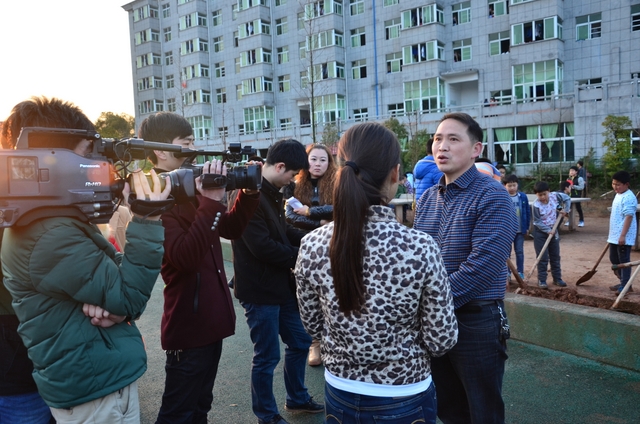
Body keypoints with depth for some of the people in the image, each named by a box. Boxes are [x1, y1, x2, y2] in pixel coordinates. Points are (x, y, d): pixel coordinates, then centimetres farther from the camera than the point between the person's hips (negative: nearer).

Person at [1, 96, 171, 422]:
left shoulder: (61, 217, 7)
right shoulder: (51, 234, -25)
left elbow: (117, 279, 6)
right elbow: (129, 297, -21)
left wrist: (118, 304, -15)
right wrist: (148, 222, -22)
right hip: (95, 394, -9)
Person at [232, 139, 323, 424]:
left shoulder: (271, 193, 10)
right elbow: (263, 247, -27)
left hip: (281, 285, 10)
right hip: (259, 290, -9)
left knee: (299, 342, 20)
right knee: (267, 356, 6)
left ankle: (297, 398, 40)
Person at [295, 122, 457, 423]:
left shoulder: (311, 246, -15)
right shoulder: (420, 248, -25)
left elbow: (313, 326, -1)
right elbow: (441, 341, -14)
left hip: (340, 394, 2)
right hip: (404, 399, -2)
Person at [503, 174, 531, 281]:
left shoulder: (523, 197, -2)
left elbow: (528, 212, 4)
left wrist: (527, 227, 4)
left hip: (520, 230, 2)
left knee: (519, 251, 9)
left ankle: (520, 272, 19)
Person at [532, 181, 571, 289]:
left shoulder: (555, 196, -10)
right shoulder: (536, 205, -22)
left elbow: (567, 198, 9)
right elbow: (537, 222, -18)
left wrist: (565, 210, -2)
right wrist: (547, 230, -22)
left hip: (553, 230, 5)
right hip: (540, 232, -5)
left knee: (555, 257, 13)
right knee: (542, 258, -3)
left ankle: (557, 279, 23)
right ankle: (541, 280, 4)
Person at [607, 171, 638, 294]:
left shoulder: (628, 197, -18)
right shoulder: (618, 195, 13)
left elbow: (629, 217, -24)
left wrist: (623, 235, -27)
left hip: (623, 237, -10)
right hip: (615, 235, 10)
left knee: (624, 260, -2)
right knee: (614, 259, 17)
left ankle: (626, 285, 8)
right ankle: (623, 282, 28)